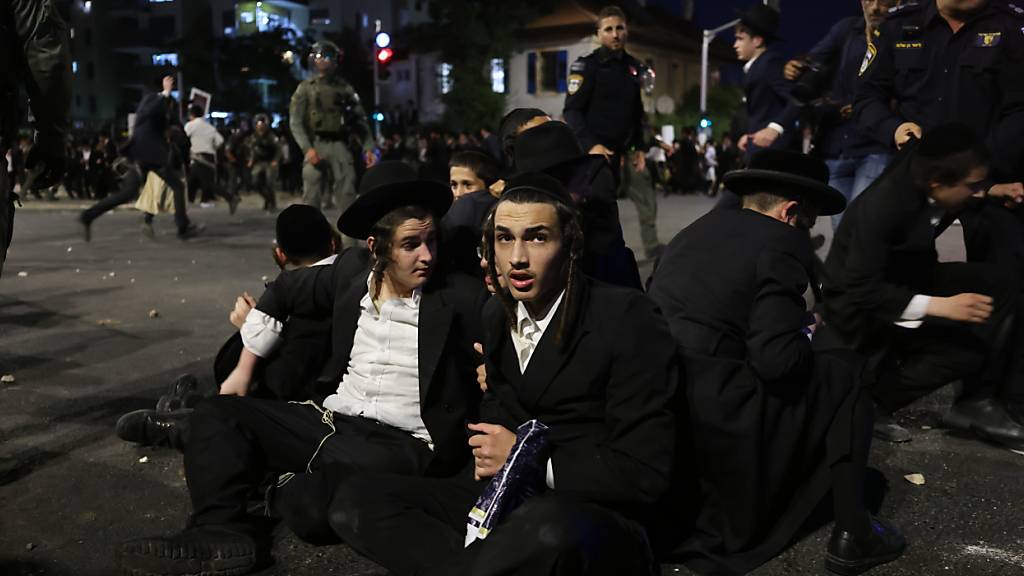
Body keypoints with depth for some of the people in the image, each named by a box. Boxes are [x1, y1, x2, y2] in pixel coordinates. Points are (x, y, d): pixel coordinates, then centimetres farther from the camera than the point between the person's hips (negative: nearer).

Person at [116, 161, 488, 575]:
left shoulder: (462, 297, -9)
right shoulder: (352, 270, 5)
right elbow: (283, 292, 20)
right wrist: (243, 371, 21)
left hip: (405, 445, -6)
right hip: (331, 421, 7)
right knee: (216, 413, -1)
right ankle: (222, 535, -21)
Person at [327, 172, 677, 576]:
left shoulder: (627, 320, -10)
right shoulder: (496, 315, 10)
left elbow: (645, 473, -13)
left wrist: (527, 457, -12)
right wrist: (490, 452, 3)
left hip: (596, 517, -6)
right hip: (503, 500, 7)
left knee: (545, 530, -42)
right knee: (355, 498, -10)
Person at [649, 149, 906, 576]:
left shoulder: (694, 231, 13)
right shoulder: (782, 244, -8)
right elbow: (777, 361, -17)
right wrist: (806, 334, 5)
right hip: (714, 424, -7)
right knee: (844, 377, 13)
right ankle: (851, 535, 16)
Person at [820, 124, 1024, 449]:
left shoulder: (925, 167, -10)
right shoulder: (880, 208, -31)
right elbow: (862, 289, -30)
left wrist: (994, 194, -4)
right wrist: (938, 305, -36)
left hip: (908, 279, 8)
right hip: (861, 305, -8)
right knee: (968, 342, -26)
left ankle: (979, 403, -3)